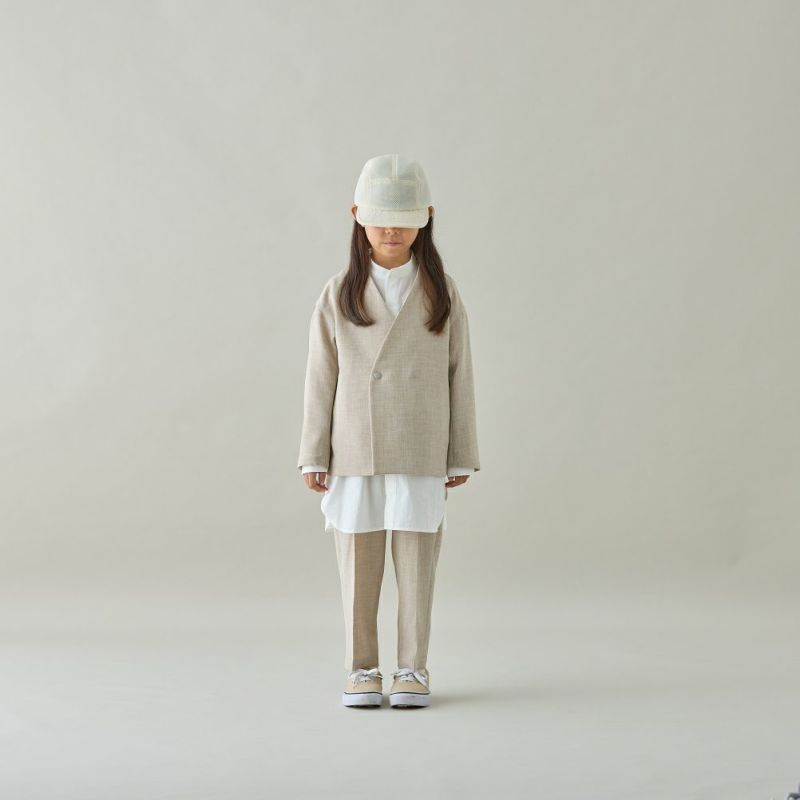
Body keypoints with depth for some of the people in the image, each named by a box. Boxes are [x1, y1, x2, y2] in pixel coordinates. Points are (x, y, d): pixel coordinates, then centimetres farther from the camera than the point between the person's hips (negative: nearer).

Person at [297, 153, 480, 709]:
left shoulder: (442, 293, 2)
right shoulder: (339, 296, 3)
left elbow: (459, 376, 5)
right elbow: (321, 379, 4)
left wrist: (461, 456, 4)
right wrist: (314, 456, 1)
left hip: (420, 456, 0)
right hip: (355, 456, 0)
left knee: (417, 564, 3)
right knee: (358, 565, 4)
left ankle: (413, 671, 13)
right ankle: (362, 670, 14)